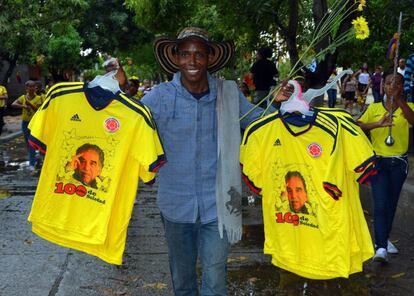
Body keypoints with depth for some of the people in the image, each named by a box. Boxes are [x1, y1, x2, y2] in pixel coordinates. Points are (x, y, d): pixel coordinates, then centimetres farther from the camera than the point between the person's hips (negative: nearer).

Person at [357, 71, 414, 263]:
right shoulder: (374, 108, 2)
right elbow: (357, 126, -12)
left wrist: (399, 98, -29)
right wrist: (378, 124, -28)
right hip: (379, 161, -2)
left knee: (391, 204, 13)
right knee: (380, 204, -11)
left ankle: (383, 238, 31)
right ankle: (381, 248, -12)